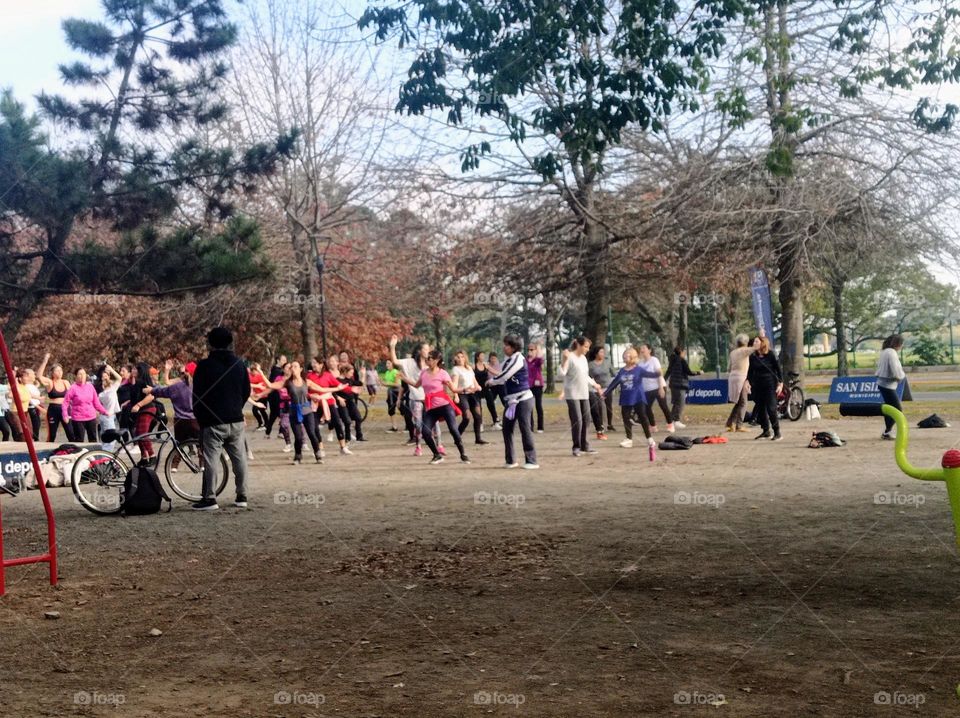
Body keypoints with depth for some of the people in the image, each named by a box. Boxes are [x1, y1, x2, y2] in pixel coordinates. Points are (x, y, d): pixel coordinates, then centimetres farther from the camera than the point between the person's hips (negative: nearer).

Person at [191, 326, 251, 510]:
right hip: (236, 420, 5)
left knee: (211, 459, -2)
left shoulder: (205, 366, -8)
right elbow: (246, 391, 13)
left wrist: (199, 417, 8)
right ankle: (242, 496, 11)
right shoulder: (239, 365, 7)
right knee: (239, 458, 8)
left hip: (213, 421, -5)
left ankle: (210, 498, -4)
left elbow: (197, 394, -4)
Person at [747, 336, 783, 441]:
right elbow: (750, 371, 14)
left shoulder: (771, 355, -5)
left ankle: (777, 432, -4)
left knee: (771, 408, -10)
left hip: (769, 385, -5)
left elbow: (778, 369, -2)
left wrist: (780, 383, -6)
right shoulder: (753, 357, 5)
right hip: (757, 385, 5)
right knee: (761, 409, 7)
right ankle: (766, 431, 17)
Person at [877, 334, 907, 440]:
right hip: (888, 385, -10)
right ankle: (887, 432, -3)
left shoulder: (884, 352, 10)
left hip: (882, 383, 10)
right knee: (898, 410, -5)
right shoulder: (892, 353, -18)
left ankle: (887, 432, 23)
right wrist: (903, 376, -1)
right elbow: (896, 372, -23)